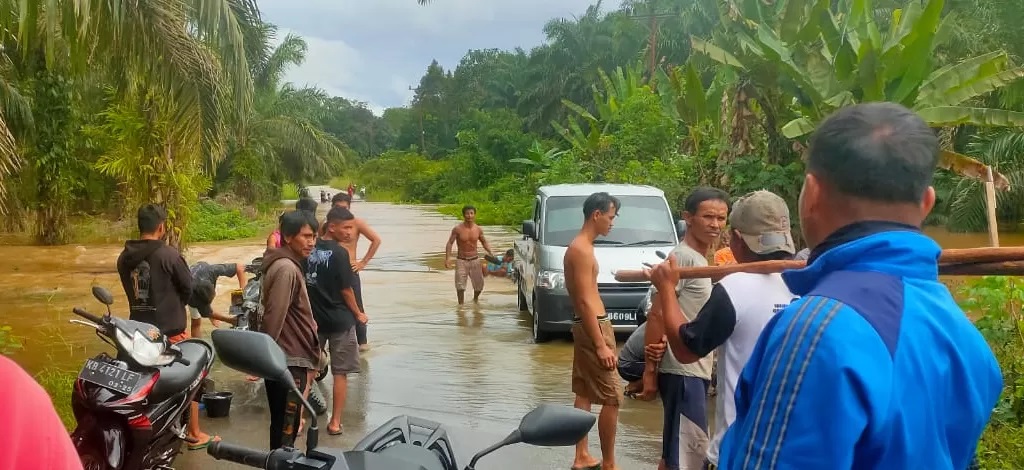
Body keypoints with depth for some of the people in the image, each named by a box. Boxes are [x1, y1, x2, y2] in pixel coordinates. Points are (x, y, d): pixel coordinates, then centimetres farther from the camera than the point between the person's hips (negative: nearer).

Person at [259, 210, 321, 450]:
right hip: (287, 361, -10)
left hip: (291, 359, 10)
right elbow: (274, 317, -24)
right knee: (285, 429, -4)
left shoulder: (290, 264, 15)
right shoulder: (286, 268, -18)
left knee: (284, 426, 18)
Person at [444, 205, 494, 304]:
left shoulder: (478, 229, -2)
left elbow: (484, 242, 13)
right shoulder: (457, 229, -10)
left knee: (479, 285, 7)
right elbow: (450, 243, -7)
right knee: (460, 285, -11)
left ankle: (475, 298, 38)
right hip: (461, 260, -2)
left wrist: (490, 252, 1)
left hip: (474, 260, 2)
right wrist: (448, 258, -19)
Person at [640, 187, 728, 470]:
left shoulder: (702, 260, 16)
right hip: (683, 371, -9)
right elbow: (657, 315, -17)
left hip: (697, 370, 9)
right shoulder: (682, 257, -13)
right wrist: (650, 371, -19)